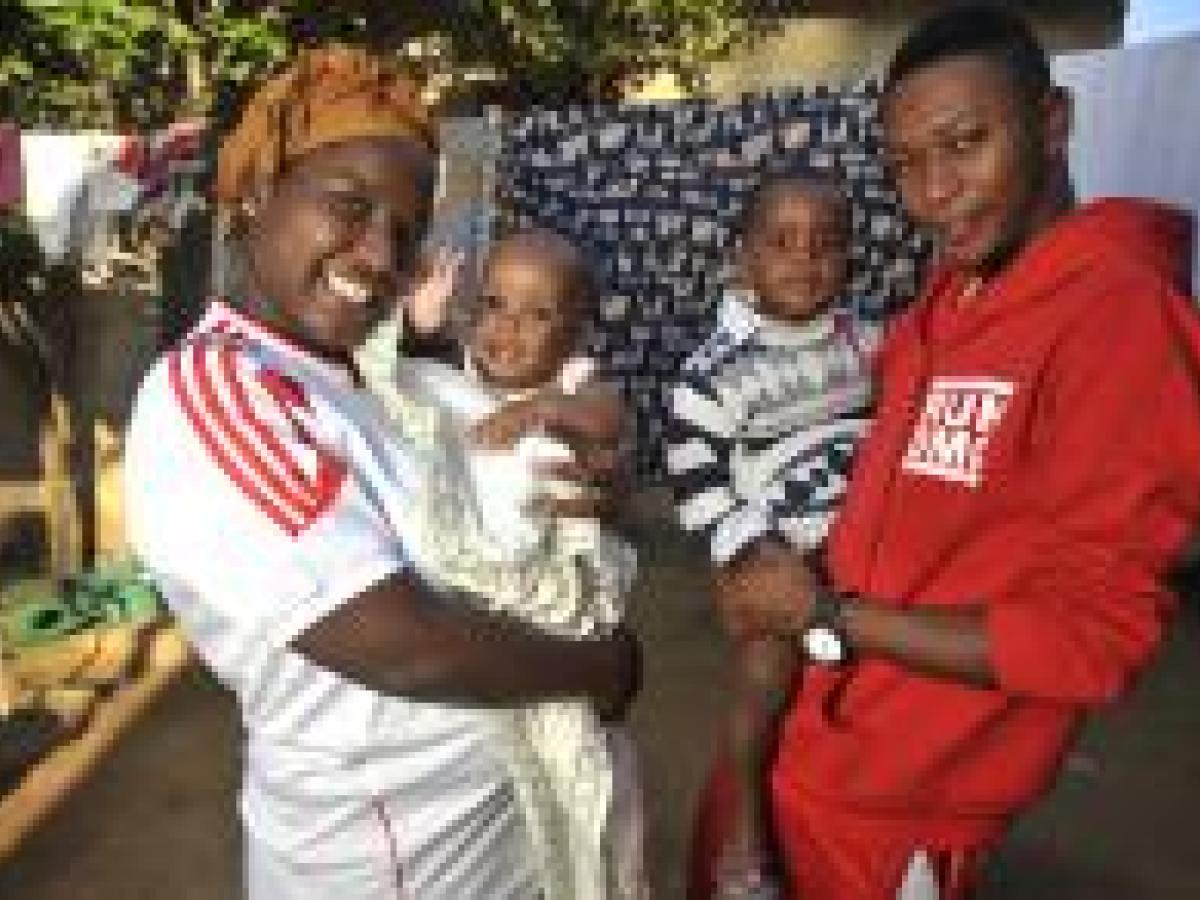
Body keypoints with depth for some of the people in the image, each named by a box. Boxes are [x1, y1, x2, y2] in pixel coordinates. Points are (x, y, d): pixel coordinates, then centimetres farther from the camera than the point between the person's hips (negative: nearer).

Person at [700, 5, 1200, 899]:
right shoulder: (948, 296, 4)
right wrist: (791, 576, -5)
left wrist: (828, 616, -18)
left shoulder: (1119, 313, -21)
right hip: (818, 732, 7)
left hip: (905, 789, -7)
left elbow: (1091, 637, -22)